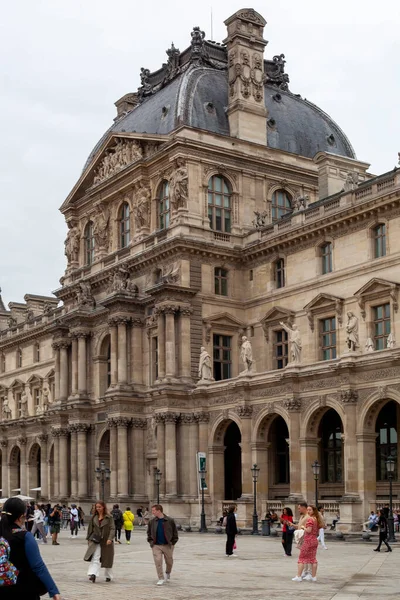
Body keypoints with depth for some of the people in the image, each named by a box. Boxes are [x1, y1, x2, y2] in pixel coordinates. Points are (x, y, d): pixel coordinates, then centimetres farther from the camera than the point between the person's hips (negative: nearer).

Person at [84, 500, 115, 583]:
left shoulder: (109, 517, -5)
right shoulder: (94, 517, 6)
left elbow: (112, 529, -11)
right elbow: (90, 528, 14)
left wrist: (110, 539, -22)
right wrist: (89, 539, 12)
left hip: (106, 541, -2)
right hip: (96, 541, 2)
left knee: (107, 559, 8)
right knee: (95, 558, -14)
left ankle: (109, 576, 24)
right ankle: (93, 574, -22)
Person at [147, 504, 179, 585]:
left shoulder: (170, 521, -6)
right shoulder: (152, 521, 0)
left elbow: (175, 532, 1)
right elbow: (149, 533, 11)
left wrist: (173, 542, -4)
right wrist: (151, 542, 1)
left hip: (168, 545, -1)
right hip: (156, 546, 1)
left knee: (169, 562, 12)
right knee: (158, 562, -8)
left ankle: (167, 574, 40)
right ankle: (161, 579, 2)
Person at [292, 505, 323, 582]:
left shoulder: (310, 519, -15)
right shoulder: (317, 519, 11)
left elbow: (308, 530, -22)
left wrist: (303, 527, -5)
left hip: (308, 541, -8)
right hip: (315, 540, 8)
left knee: (301, 558, -1)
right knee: (313, 558, 12)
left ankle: (298, 576, -3)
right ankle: (314, 576, 13)